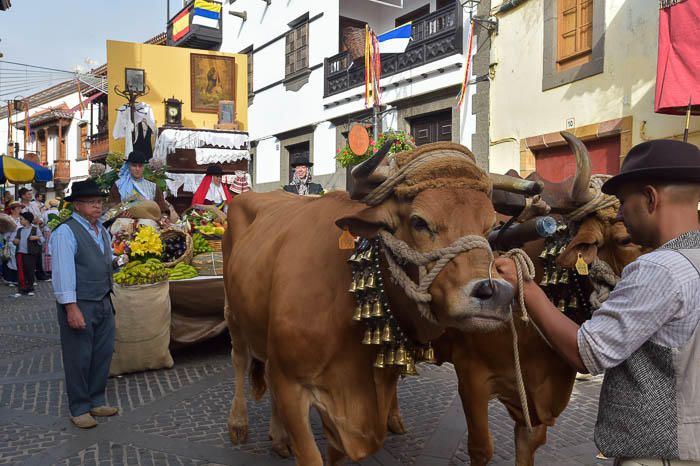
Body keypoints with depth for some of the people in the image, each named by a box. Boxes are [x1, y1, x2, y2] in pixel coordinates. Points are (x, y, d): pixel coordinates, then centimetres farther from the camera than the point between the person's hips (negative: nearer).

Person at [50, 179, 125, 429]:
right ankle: (79, 409, 19)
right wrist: (72, 309, -23)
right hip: (79, 304, -8)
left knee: (103, 354, 15)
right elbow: (63, 271, -19)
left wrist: (115, 262, 1)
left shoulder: (102, 231, 13)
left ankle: (96, 401, 31)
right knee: (79, 358, 4)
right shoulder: (65, 232, -13)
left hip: (103, 303, 8)